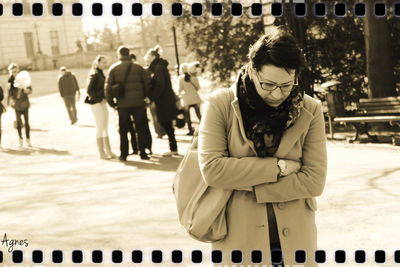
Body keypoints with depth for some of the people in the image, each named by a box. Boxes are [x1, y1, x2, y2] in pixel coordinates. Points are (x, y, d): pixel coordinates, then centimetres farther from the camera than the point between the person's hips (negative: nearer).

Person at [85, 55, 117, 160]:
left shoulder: (101, 74, 15)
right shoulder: (94, 75, -11)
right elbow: (89, 90, -16)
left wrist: (104, 99, 5)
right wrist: (99, 100, -15)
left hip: (102, 103, 9)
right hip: (96, 104, -9)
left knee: (105, 128, 10)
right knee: (100, 128, -4)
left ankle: (108, 151, 14)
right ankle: (101, 153, 1)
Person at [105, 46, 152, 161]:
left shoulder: (113, 69, 1)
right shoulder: (138, 68, 1)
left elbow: (108, 87, -2)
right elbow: (147, 84, 1)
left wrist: (111, 102, 7)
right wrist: (147, 98, 15)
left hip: (122, 104, 1)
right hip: (138, 103, 0)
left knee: (123, 130, 10)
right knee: (141, 129, 9)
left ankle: (123, 155, 11)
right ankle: (143, 153, 8)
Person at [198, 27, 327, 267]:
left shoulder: (310, 111, -2)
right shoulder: (220, 105, -6)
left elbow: (314, 181, -9)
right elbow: (211, 169, -17)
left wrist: (243, 183, -14)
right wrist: (278, 166, -16)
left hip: (294, 239, 2)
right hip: (239, 239, -1)